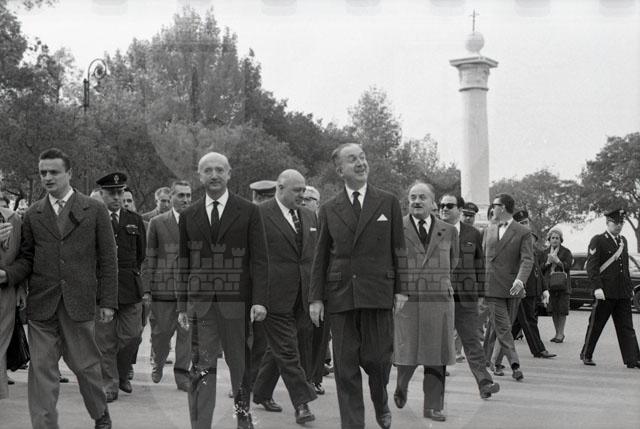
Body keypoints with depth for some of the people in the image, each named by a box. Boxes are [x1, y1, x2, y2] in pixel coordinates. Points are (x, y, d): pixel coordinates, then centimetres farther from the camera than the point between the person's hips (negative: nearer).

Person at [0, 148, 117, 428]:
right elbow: (27, 258, 11)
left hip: (79, 302, -2)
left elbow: (107, 260, 2)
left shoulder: (94, 210, 3)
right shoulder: (33, 215, 9)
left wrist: (108, 302, -2)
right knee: (42, 369, 0)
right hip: (41, 305, 2)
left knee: (86, 365, 10)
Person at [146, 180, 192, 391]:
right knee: (161, 330, 5)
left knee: (187, 332, 1)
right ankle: (158, 362, 33)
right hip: (164, 287, -1)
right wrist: (147, 287, 0)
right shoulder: (157, 223, 5)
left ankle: (182, 375, 11)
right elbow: (150, 257, 4)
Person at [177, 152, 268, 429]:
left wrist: (259, 300, -9)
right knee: (201, 369, -3)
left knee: (240, 366, 6)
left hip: (237, 302, -1)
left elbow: (259, 259, -1)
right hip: (200, 303, 2)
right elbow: (183, 264, 12)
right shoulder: (188, 216, 10)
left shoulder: (248, 212, 3)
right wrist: (182, 305, 6)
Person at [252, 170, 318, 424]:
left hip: (301, 297, 6)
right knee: (287, 351, -6)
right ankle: (301, 403, -5)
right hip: (275, 295, -6)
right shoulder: (260, 215, -6)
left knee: (278, 348, 13)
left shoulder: (309, 217, 14)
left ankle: (260, 394, 29)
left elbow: (315, 255, 18)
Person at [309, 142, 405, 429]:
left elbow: (398, 250, 6)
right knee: (345, 365, 2)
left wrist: (400, 289, 0)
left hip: (378, 294, -1)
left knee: (377, 358, 1)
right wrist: (316, 297, 2)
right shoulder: (329, 209, 9)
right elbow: (320, 256, 9)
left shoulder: (388, 203, 7)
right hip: (340, 295, 1)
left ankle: (381, 405, 32)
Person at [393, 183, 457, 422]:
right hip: (405, 300, -2)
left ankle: (433, 407, 11)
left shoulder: (448, 232, 9)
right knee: (407, 353, -3)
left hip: (439, 301, 2)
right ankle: (401, 386, 28)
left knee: (436, 357, 2)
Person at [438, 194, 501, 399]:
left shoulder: (472, 234, 9)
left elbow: (480, 267, 12)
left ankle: (484, 383, -7)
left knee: (472, 340, -3)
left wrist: (481, 296, 7)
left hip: (466, 297, 0)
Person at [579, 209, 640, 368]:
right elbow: (591, 266, -11)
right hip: (605, 292, -6)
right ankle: (586, 355, 16)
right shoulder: (597, 241, -5)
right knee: (596, 325, 4)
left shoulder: (623, 240, 16)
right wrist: (597, 287, -19)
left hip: (623, 293, 6)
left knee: (626, 326, 1)